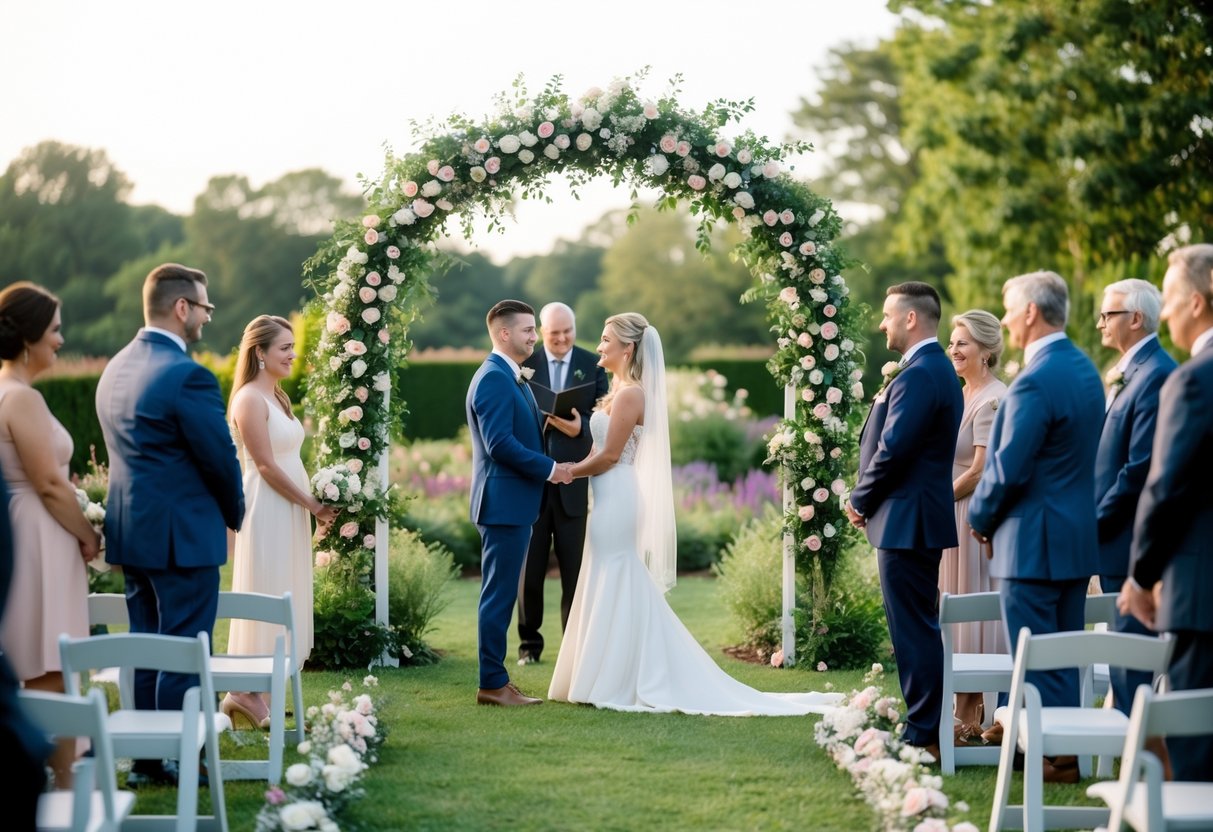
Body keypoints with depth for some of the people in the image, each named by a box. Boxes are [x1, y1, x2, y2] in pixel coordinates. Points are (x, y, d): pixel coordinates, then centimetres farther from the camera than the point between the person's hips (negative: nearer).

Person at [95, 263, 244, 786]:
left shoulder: (116, 369, 9)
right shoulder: (187, 376, -19)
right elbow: (220, 458, -14)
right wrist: (233, 514, 5)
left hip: (130, 529, 8)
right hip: (182, 534, -8)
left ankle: (144, 760, 20)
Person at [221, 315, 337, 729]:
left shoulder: (277, 397, 14)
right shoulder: (250, 399, -14)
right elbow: (266, 466, -18)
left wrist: (314, 503, 6)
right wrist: (313, 505, -12)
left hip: (289, 512, 9)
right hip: (267, 512, -9)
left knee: (282, 600, 10)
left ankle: (253, 693, 15)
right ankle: (247, 692, 1)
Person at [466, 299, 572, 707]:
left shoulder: (513, 379, 17)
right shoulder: (494, 379, -16)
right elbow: (499, 444, -23)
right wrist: (549, 468, -16)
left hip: (515, 504, 11)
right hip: (503, 502, -11)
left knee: (502, 595, 12)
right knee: (499, 595, -5)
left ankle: (495, 680, 17)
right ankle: (493, 684, -1)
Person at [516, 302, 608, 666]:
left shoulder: (592, 365, 4)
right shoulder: (524, 363, 2)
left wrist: (579, 427, -20)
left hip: (571, 480, 0)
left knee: (574, 569, 5)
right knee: (529, 568, 6)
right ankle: (529, 641, 19)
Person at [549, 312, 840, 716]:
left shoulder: (629, 394, -15)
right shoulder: (620, 391, 15)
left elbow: (609, 455, -17)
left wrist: (565, 472, -7)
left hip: (616, 500, -10)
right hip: (613, 499, 10)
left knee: (613, 590, -5)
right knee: (624, 590, 13)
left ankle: (613, 683, 0)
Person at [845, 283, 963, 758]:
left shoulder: (918, 376, -18)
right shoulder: (938, 370, 16)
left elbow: (892, 450, -22)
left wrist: (860, 500, -9)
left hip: (906, 521, -11)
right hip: (924, 517, 11)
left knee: (913, 629, -6)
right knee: (921, 626, 15)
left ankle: (923, 736, -3)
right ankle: (927, 728, 21)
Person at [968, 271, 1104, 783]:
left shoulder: (1035, 381, -20)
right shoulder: (1085, 370, 10)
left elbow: (1008, 469, -21)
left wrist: (980, 518, -3)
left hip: (1034, 540, -9)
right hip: (1080, 534, 9)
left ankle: (1052, 755, 1)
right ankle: (1069, 743, 22)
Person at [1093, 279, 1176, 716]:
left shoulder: (1157, 375, -16)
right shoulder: (1127, 374, 16)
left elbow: (1141, 468, -21)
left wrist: (1096, 521, -14)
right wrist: (1095, 520, 12)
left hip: (1133, 544, -10)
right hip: (1118, 546, 10)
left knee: (1133, 661, -6)